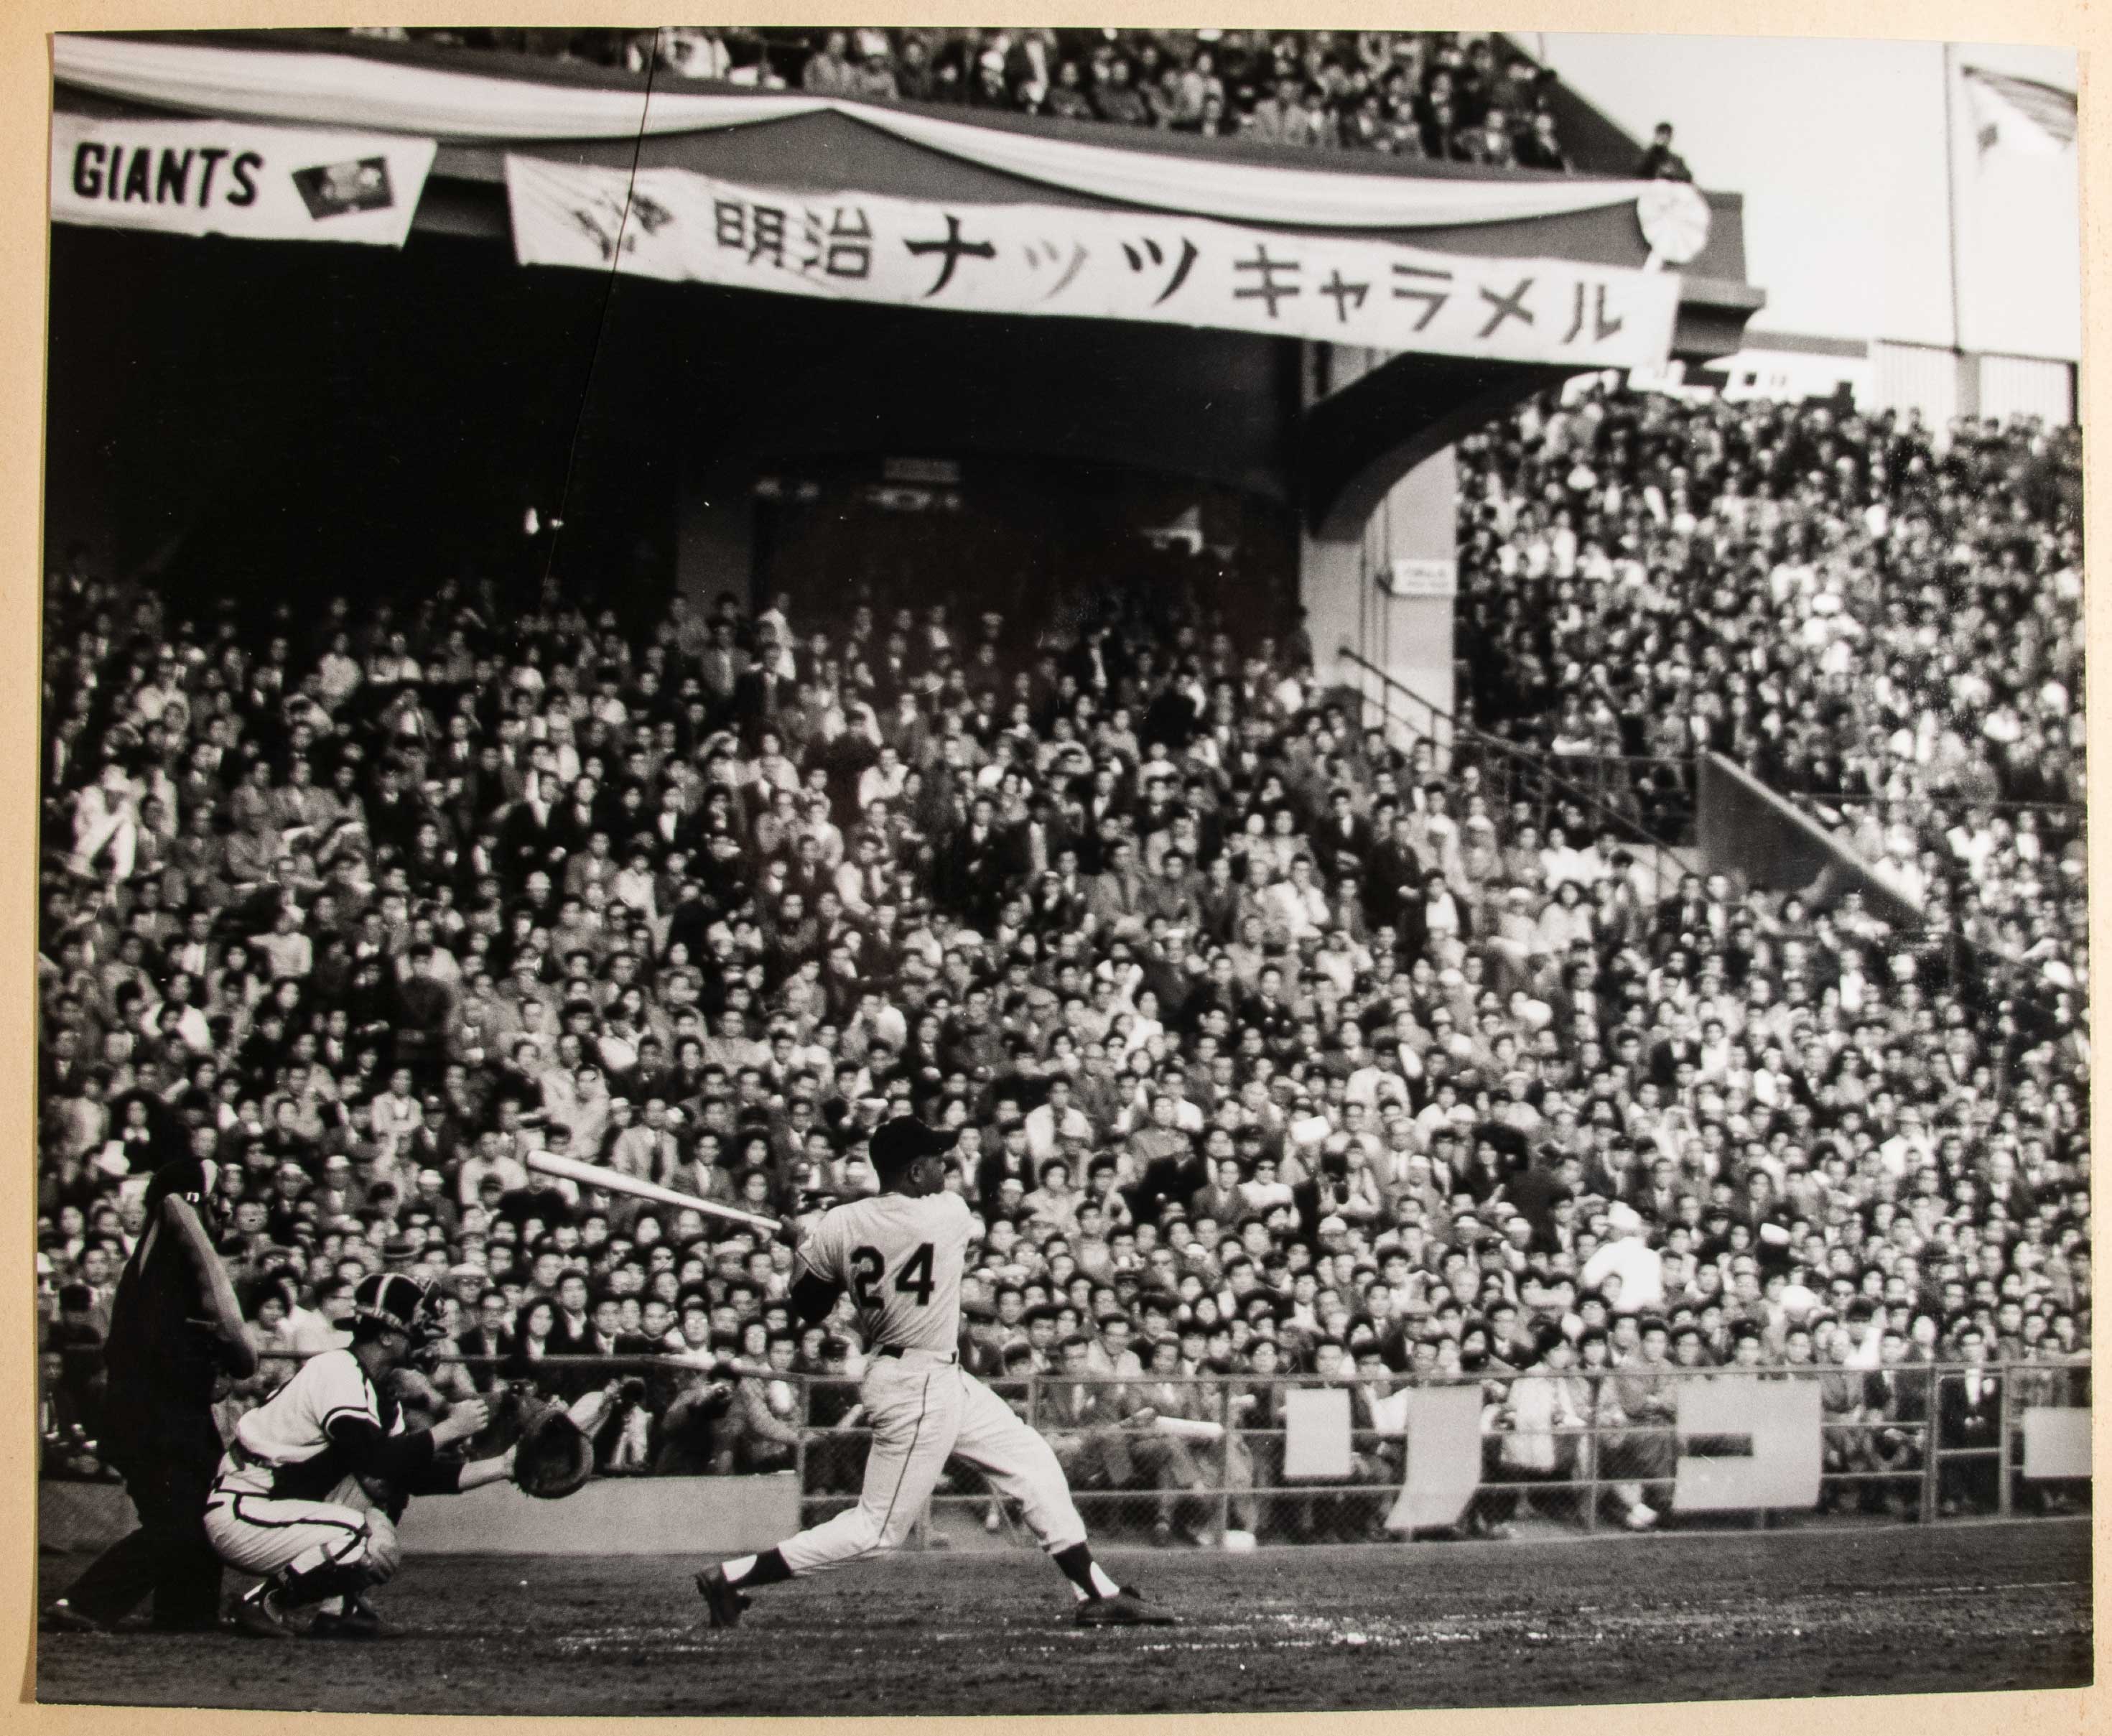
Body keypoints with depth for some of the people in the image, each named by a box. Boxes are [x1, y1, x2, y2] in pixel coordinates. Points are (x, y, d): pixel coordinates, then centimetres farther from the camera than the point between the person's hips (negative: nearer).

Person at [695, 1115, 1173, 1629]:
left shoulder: (838, 1225, -5)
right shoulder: (950, 1214, -18)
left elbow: (806, 1307, 2)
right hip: (920, 1392, -8)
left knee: (1033, 1463, 13)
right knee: (876, 1529, -1)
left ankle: (1098, 1595, 17)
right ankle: (733, 1578, -1)